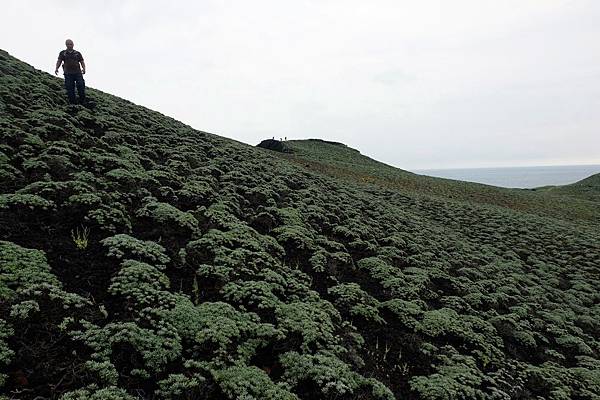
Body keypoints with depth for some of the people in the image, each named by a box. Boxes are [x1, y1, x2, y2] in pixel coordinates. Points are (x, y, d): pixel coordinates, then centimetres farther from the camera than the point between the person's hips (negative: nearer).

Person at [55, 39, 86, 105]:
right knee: (70, 88, -6)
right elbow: (59, 61, 9)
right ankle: (73, 103, -4)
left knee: (81, 86, -14)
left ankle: (82, 103, -6)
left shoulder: (77, 53, 16)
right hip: (68, 73, 0)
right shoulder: (62, 53, 16)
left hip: (78, 72, 0)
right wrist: (56, 68, -10)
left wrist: (84, 69, -10)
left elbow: (82, 62, 11)